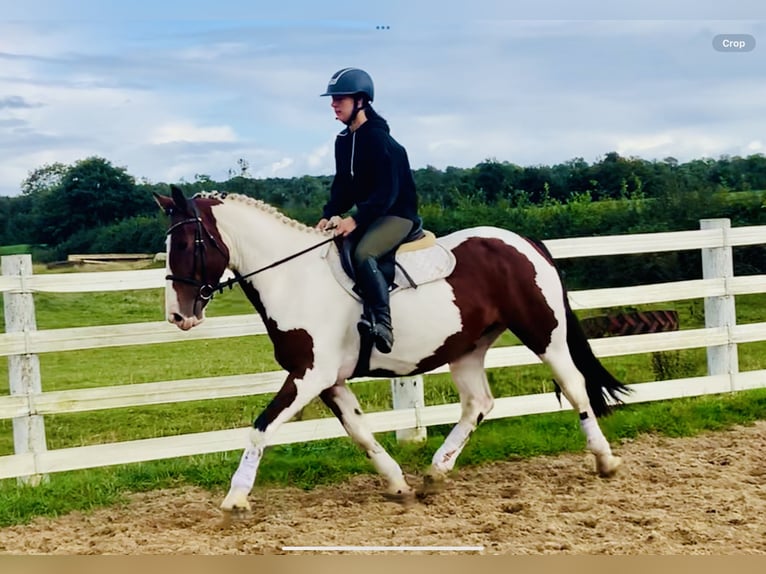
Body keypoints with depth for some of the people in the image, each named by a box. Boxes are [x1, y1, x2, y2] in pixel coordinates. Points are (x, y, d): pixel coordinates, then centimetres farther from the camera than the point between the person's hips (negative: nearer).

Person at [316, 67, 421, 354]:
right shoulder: (343, 140, 9)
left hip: (397, 214, -10)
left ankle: (382, 324, -37)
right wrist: (328, 216, -3)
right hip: (368, 214, 10)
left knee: (363, 254, -34)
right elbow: (342, 186, 13)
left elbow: (387, 191, -22)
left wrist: (356, 219, -28)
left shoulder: (379, 139, -18)